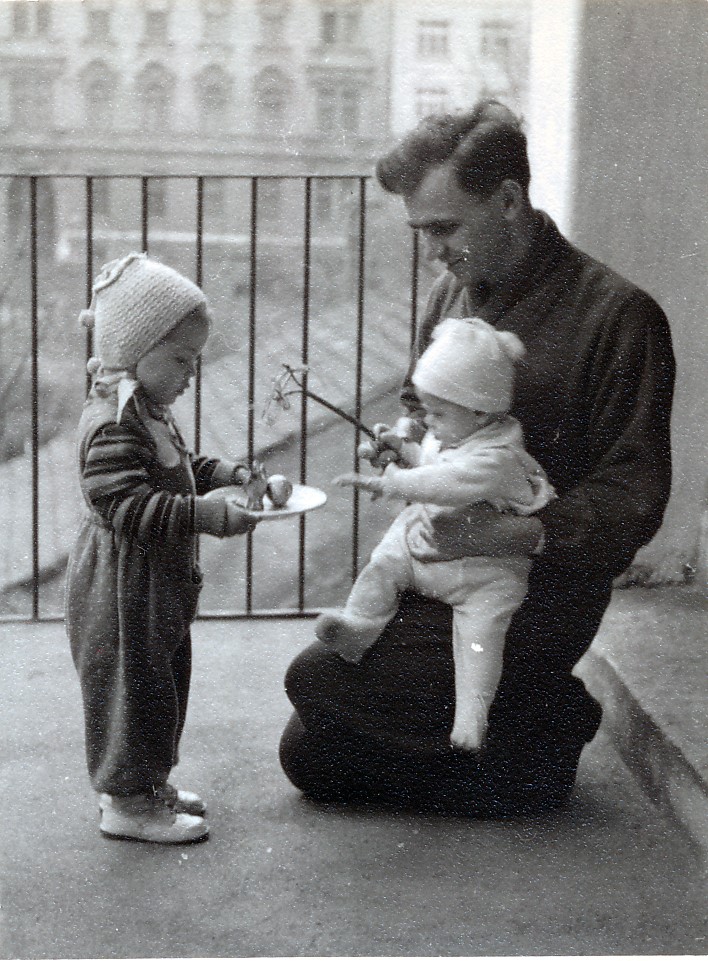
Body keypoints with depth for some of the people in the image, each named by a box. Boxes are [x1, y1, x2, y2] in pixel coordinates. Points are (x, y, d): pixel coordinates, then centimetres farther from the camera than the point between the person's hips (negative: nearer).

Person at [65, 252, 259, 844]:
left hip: (160, 587, 11)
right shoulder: (114, 423, -23)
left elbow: (181, 470, 24)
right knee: (132, 685, -1)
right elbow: (126, 505, -31)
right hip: (124, 589, -11)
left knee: (164, 683, 19)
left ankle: (146, 784, 32)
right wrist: (203, 513, -35)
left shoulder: (149, 412, 11)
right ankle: (127, 802, 11)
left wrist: (232, 477, 8)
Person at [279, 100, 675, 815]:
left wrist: (510, 534, -31)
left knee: (319, 679, -19)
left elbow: (634, 498, -17)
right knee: (310, 759, 6)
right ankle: (529, 711, 17)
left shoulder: (617, 315, -16)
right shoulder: (453, 292, 8)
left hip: (530, 595, -8)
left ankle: (542, 731, -2)